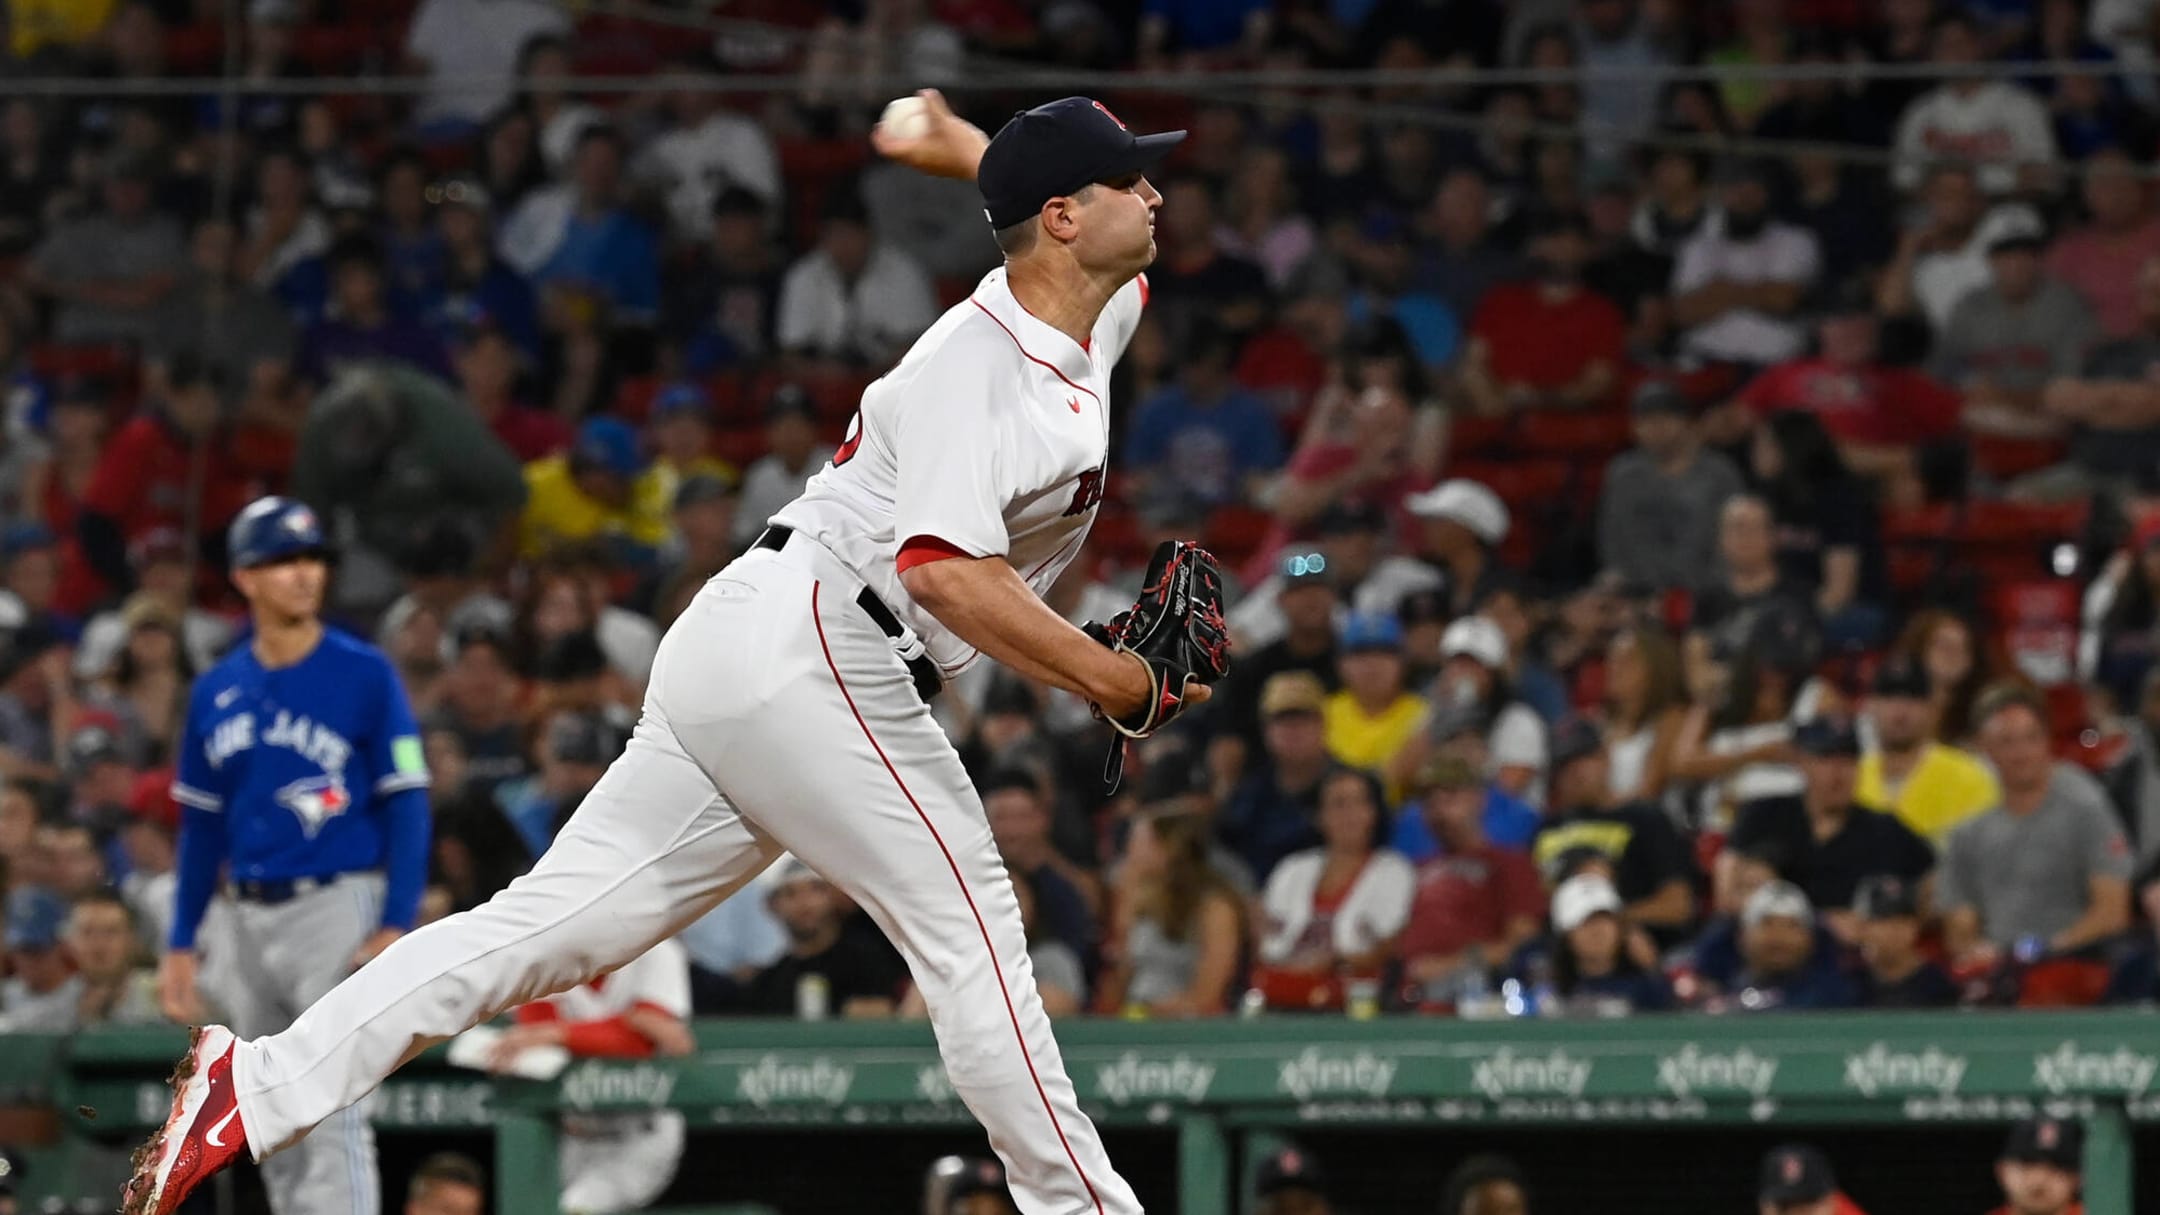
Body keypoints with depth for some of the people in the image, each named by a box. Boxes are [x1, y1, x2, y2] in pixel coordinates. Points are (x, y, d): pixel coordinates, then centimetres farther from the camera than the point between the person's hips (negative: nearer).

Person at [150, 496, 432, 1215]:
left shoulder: (364, 674, -5)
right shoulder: (216, 691, 10)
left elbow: (407, 805, -7)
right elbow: (201, 826, 16)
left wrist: (396, 926, -15)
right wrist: (181, 945, 12)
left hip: (337, 906, -6)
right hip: (249, 916, 6)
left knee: (332, 1117, -13)